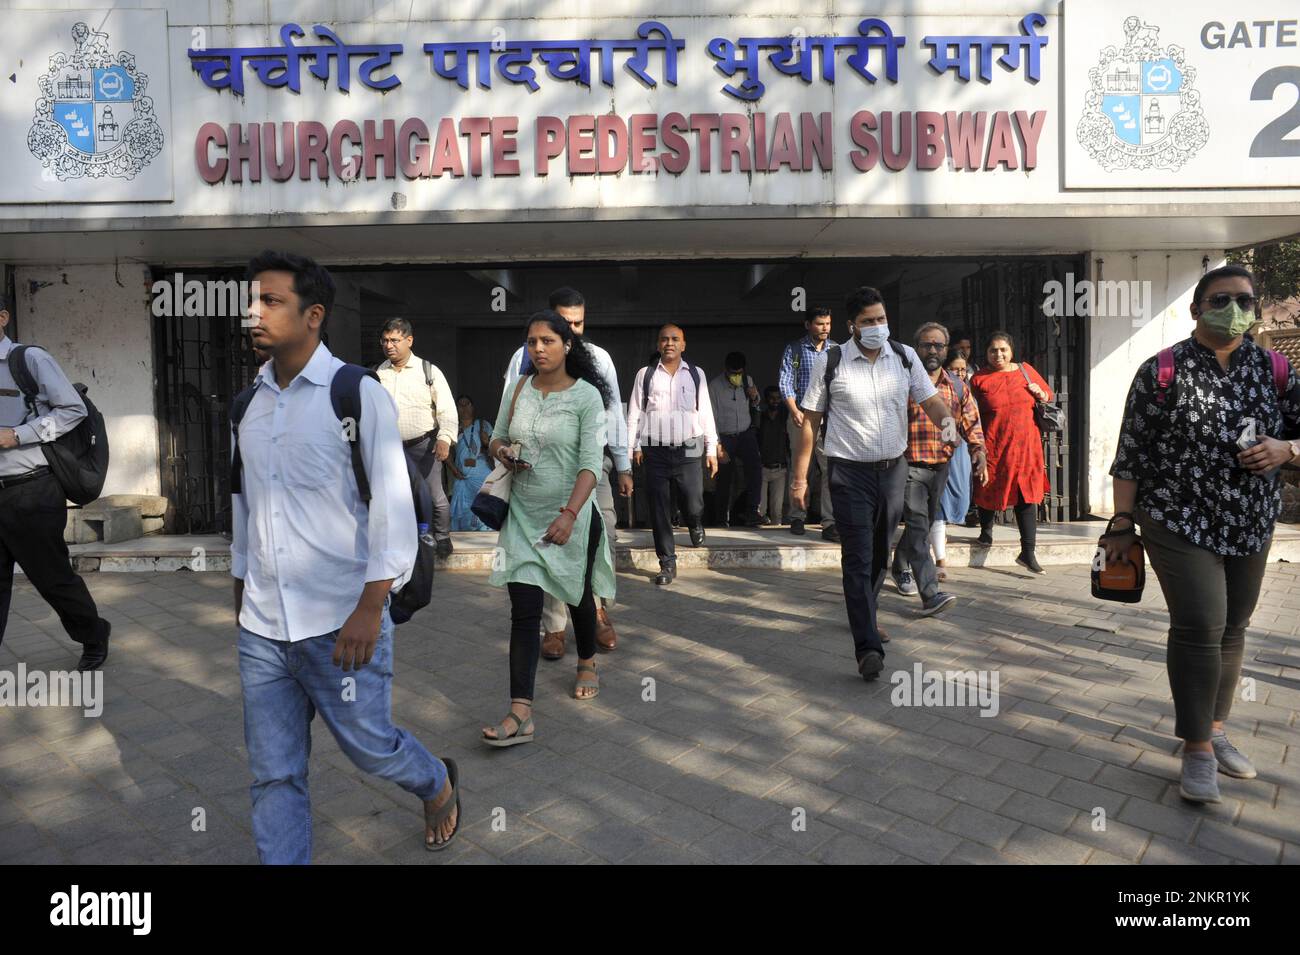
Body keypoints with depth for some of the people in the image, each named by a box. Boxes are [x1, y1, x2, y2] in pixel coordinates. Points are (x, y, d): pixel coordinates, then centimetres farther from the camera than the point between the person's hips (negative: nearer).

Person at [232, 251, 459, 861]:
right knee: (274, 775, 10)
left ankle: (439, 786, 42)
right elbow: (242, 503, 17)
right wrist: (239, 592, 20)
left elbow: (393, 504, -12)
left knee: (370, 747, 11)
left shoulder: (358, 394, -9)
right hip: (261, 627, 5)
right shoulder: (247, 405, 8)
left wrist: (369, 608, -16)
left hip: (339, 624, -5)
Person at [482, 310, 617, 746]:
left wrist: (569, 514, -31)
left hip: (572, 514, -3)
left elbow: (591, 463, -19)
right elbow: (498, 437, 15)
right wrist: (502, 452, -9)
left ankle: (587, 663, 46)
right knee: (524, 610, -4)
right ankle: (521, 714, -2)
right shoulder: (517, 390, 1)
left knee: (579, 596, 18)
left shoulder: (586, 396, -12)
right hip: (524, 514, 3)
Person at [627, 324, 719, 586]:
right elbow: (634, 412, 5)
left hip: (688, 450, 0)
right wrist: (635, 446, -2)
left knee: (693, 504, -2)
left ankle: (695, 526, 36)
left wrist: (711, 450, 3)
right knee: (660, 509, 3)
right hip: (656, 451, 0)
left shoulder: (696, 374, 6)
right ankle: (667, 563, 16)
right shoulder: (645, 374, 4)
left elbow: (706, 413, 6)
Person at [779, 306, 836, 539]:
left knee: (832, 470, -7)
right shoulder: (794, 349, 6)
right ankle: (797, 517, 17)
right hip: (802, 416, -1)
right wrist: (795, 411, -13)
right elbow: (785, 382, -1)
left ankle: (830, 523, -6)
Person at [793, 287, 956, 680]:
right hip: (850, 472, -4)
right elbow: (810, 420, -3)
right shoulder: (830, 363, -7)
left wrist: (949, 422, -22)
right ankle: (868, 647, -11)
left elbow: (931, 401, 1)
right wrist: (800, 477, -4)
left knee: (880, 554, 16)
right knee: (858, 557, -10)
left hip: (893, 469, 4)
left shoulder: (905, 357, 3)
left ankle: (864, 615, 39)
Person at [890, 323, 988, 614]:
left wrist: (979, 455, -3)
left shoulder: (957, 388, 10)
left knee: (924, 525, 18)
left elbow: (971, 424, 12)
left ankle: (901, 568, 41)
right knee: (918, 527, -14)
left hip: (941, 468, 6)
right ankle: (930, 594, -20)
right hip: (909, 467, -6)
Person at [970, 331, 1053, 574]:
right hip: (993, 445, -2)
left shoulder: (1026, 370, 9)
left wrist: (1041, 394, 0)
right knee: (990, 489, 10)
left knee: (1028, 497, -1)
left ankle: (1028, 553, 3)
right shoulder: (979, 378, 1)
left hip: (1025, 444, 2)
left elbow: (1048, 393, 22)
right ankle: (986, 530, 40)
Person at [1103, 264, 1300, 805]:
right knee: (1199, 629, -8)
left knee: (1232, 629, 12)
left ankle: (1214, 727, 29)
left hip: (1250, 528, 5)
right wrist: (1122, 525, -8)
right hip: (1179, 524, -4)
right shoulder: (1161, 371, -6)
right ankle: (1197, 747, 6)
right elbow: (1131, 453, -6)